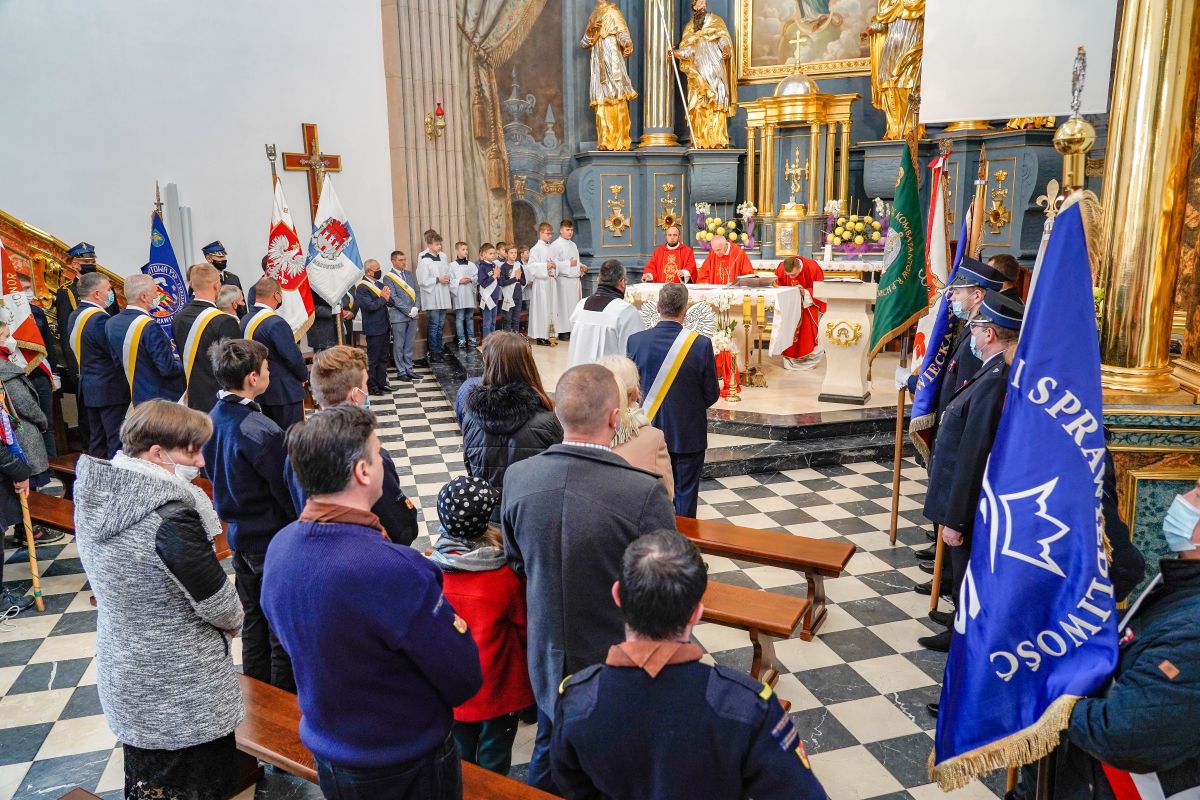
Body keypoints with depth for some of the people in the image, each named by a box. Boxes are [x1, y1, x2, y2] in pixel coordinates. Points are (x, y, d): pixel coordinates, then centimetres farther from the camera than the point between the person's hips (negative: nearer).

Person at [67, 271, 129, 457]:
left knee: (96, 441, 16)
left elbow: (72, 351, 17)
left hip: (88, 388, 10)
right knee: (117, 441, -6)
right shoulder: (100, 318, -19)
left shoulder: (74, 316, 10)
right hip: (110, 389, -10)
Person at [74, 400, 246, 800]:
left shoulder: (93, 497, -4)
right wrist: (234, 620, 1)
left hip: (124, 678, 8)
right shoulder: (170, 515, -29)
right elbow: (215, 599, -21)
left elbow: (106, 581, 8)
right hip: (184, 693, -7)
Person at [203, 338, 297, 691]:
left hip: (239, 534, 8)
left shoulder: (215, 417, -1)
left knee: (254, 619, 21)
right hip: (273, 539, -8)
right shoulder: (261, 431, -27)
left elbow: (215, 474, 10)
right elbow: (286, 490, -20)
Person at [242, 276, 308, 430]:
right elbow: (293, 357, -22)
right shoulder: (276, 323, -20)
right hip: (285, 393, -9)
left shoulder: (245, 320, 6)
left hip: (260, 391, 9)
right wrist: (304, 376, -2)